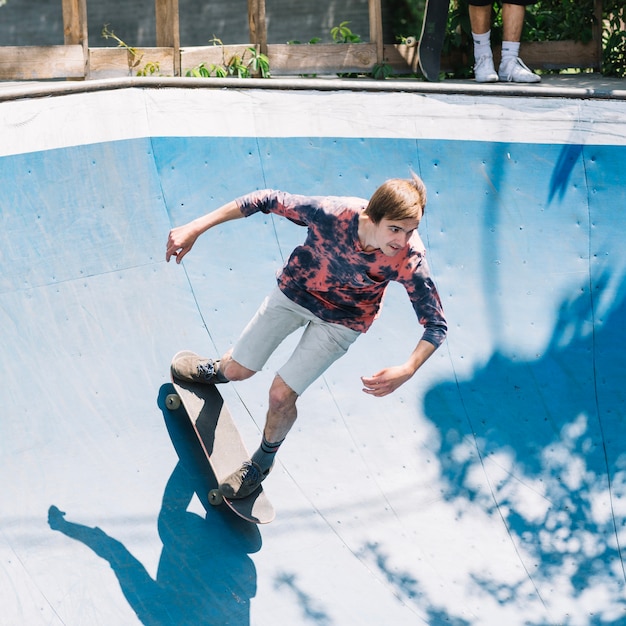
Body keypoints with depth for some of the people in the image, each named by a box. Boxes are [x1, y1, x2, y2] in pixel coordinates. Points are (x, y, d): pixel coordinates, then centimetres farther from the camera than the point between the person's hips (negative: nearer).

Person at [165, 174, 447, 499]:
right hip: (296, 289, 1)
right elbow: (267, 201, -25)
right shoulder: (332, 213, -38)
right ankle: (215, 370, 54)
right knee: (237, 370, 13)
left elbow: (436, 325, -28)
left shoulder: (409, 260, -36)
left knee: (281, 394, -3)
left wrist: (407, 370, -46)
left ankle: (264, 459, 31)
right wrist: (195, 229, -25)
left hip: (341, 321, -1)